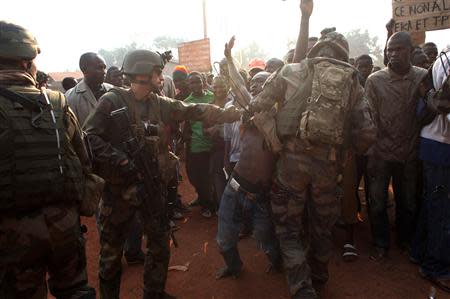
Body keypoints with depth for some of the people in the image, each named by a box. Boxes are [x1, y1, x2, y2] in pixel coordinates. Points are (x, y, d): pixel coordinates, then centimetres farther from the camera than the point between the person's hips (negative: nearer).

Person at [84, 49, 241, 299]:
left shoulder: (160, 104, 3)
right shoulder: (112, 101, -10)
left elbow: (196, 111, -1)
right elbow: (90, 136, -14)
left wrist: (237, 113, -7)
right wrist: (118, 159, -22)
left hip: (153, 186, 5)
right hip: (119, 187, -4)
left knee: (160, 244, 15)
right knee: (112, 249, 12)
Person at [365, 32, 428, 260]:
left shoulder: (424, 77, -1)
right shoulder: (375, 80, -4)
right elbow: (370, 120, -5)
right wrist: (370, 155, -9)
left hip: (410, 154, 1)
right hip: (381, 153, -1)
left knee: (409, 203, 15)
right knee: (377, 203, 7)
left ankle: (405, 239, 39)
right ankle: (381, 243, 27)